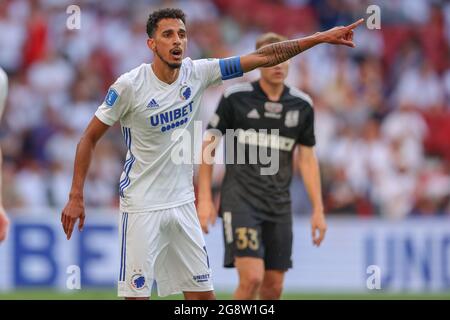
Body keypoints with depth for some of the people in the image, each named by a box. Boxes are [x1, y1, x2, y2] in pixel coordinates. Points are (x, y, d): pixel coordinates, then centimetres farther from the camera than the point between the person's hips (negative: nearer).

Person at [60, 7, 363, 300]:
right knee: (138, 294, -8)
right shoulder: (129, 86, -14)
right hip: (141, 208, -5)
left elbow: (263, 57, 0)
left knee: (203, 294, 6)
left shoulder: (197, 73, -2)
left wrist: (321, 38, -5)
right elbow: (90, 138, -6)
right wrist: (76, 197, -10)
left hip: (182, 203, 5)